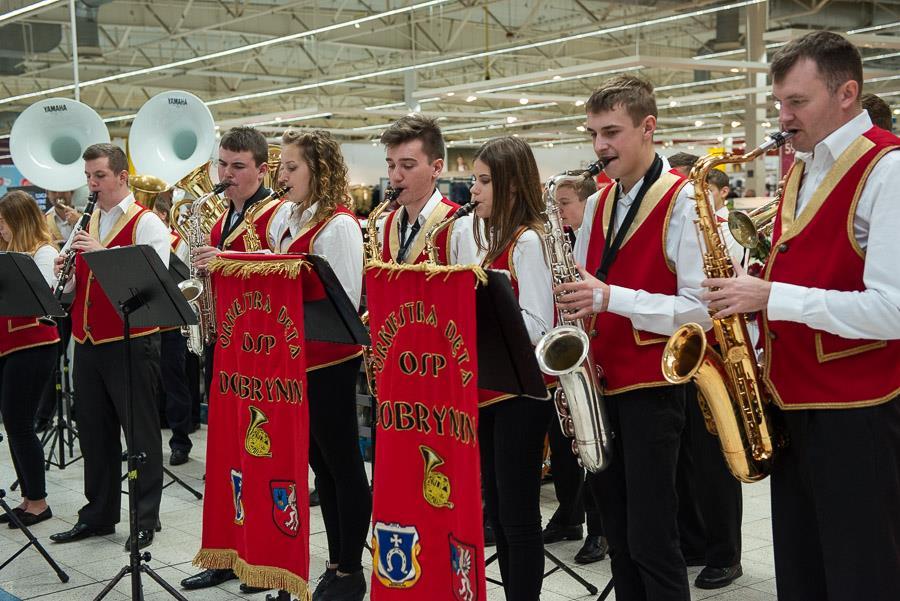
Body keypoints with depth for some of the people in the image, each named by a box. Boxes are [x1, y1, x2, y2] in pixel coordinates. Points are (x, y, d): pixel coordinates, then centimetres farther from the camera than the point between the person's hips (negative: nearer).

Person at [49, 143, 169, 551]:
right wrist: (66, 274, -4)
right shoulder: (86, 225, 16)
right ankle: (99, 514, 25)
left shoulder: (146, 224, -6)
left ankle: (145, 521, 11)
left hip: (131, 342, -7)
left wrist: (104, 252, -25)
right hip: (88, 341, 7)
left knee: (140, 433, 1)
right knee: (94, 431, 13)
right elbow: (76, 284, 19)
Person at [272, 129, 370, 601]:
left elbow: (345, 302, -18)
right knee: (320, 464, 15)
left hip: (330, 360, -8)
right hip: (296, 357, 8)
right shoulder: (286, 216, 11)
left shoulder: (338, 225, -14)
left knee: (342, 466, 3)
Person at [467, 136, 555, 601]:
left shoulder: (528, 240, -13)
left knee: (518, 514, -1)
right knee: (496, 510, 14)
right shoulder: (493, 238, 14)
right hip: (487, 387, 9)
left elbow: (538, 327, -20)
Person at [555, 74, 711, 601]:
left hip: (652, 385, -7)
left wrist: (610, 296, -24)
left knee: (652, 542, -3)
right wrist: (574, 304, -1)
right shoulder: (598, 204, 12)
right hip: (600, 383, 7)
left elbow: (701, 309, -17)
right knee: (619, 538, 13)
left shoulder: (684, 200, -10)